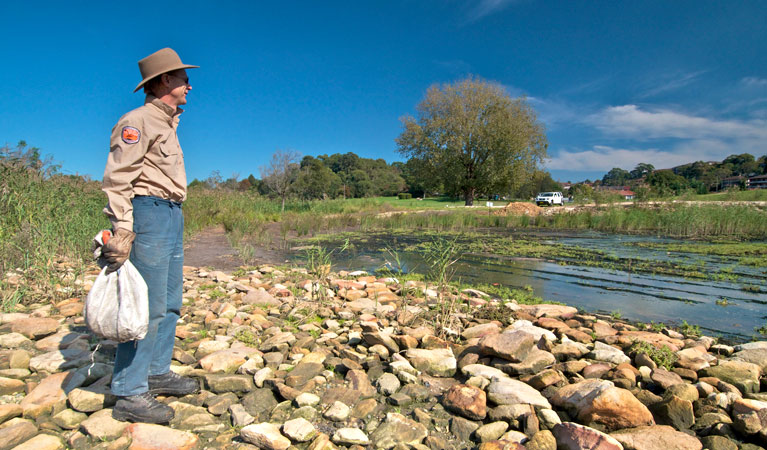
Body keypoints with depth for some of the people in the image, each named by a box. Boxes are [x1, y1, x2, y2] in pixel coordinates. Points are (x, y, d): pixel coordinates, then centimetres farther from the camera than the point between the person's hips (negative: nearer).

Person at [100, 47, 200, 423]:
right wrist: (122, 231, -24)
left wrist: (173, 216, 20)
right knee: (147, 306, -9)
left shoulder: (166, 124, 21)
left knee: (169, 303, 13)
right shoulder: (138, 121, -8)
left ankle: (158, 373, 24)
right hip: (148, 213, -10)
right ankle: (130, 395, 0)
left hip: (172, 216, 10)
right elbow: (117, 180, -16)